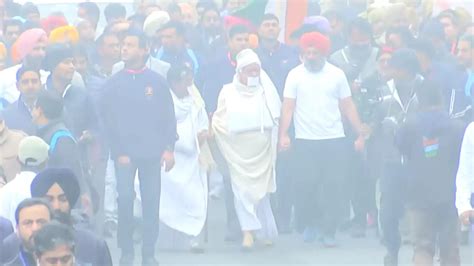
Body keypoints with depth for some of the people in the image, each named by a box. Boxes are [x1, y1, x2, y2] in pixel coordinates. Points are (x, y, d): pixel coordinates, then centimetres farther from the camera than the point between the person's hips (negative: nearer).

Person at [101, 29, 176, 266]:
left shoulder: (157, 82, 5)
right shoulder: (114, 83, 5)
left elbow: (169, 117, 6)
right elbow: (108, 121, 3)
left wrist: (169, 148, -3)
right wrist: (118, 152, -6)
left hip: (152, 153, 0)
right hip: (125, 153, 0)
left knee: (151, 201, 1)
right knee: (125, 199, -7)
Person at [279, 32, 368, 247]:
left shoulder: (337, 74, 5)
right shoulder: (295, 75, 2)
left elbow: (347, 106, 8)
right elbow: (288, 107, -2)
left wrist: (360, 133, 2)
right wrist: (283, 134, -15)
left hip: (334, 139, 1)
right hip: (305, 140, -1)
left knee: (332, 186, -1)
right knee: (305, 184, -4)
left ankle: (328, 232, 7)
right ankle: (308, 224, 19)